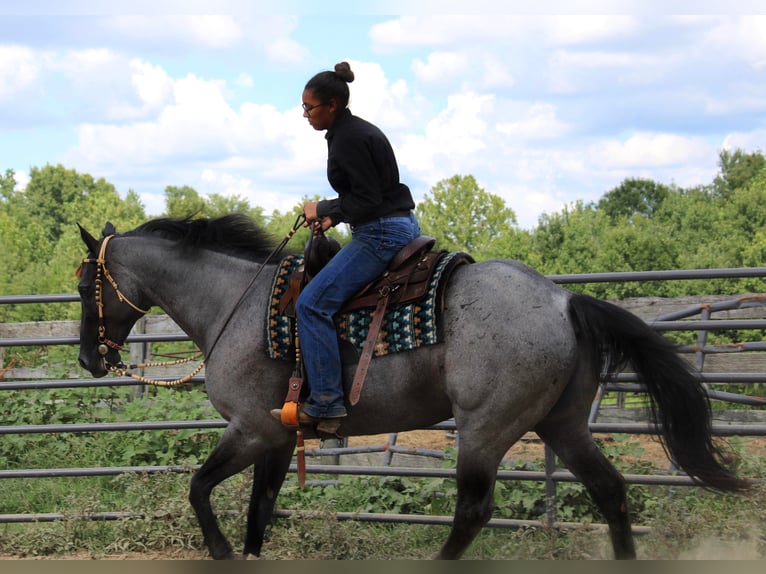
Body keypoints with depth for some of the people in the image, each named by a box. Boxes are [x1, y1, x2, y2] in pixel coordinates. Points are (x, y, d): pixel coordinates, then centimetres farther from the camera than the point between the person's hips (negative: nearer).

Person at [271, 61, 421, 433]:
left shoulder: (348, 140, -17)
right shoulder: (358, 130, 15)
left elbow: (367, 202, -21)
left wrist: (323, 209, -9)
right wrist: (334, 217, 13)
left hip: (381, 235, -11)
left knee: (313, 304, -15)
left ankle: (326, 403, -17)